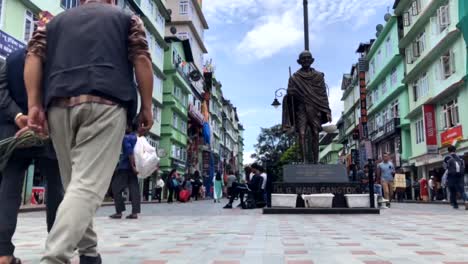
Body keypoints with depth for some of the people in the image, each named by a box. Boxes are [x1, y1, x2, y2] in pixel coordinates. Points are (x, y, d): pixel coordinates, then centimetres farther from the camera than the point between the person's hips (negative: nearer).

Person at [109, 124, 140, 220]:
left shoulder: (126, 138, -8)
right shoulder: (136, 138, 15)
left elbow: (129, 152, -19)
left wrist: (132, 166, -21)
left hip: (125, 167, -7)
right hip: (133, 167, 7)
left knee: (116, 188, 1)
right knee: (134, 189, 2)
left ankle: (119, 212, 0)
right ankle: (135, 212, -1)